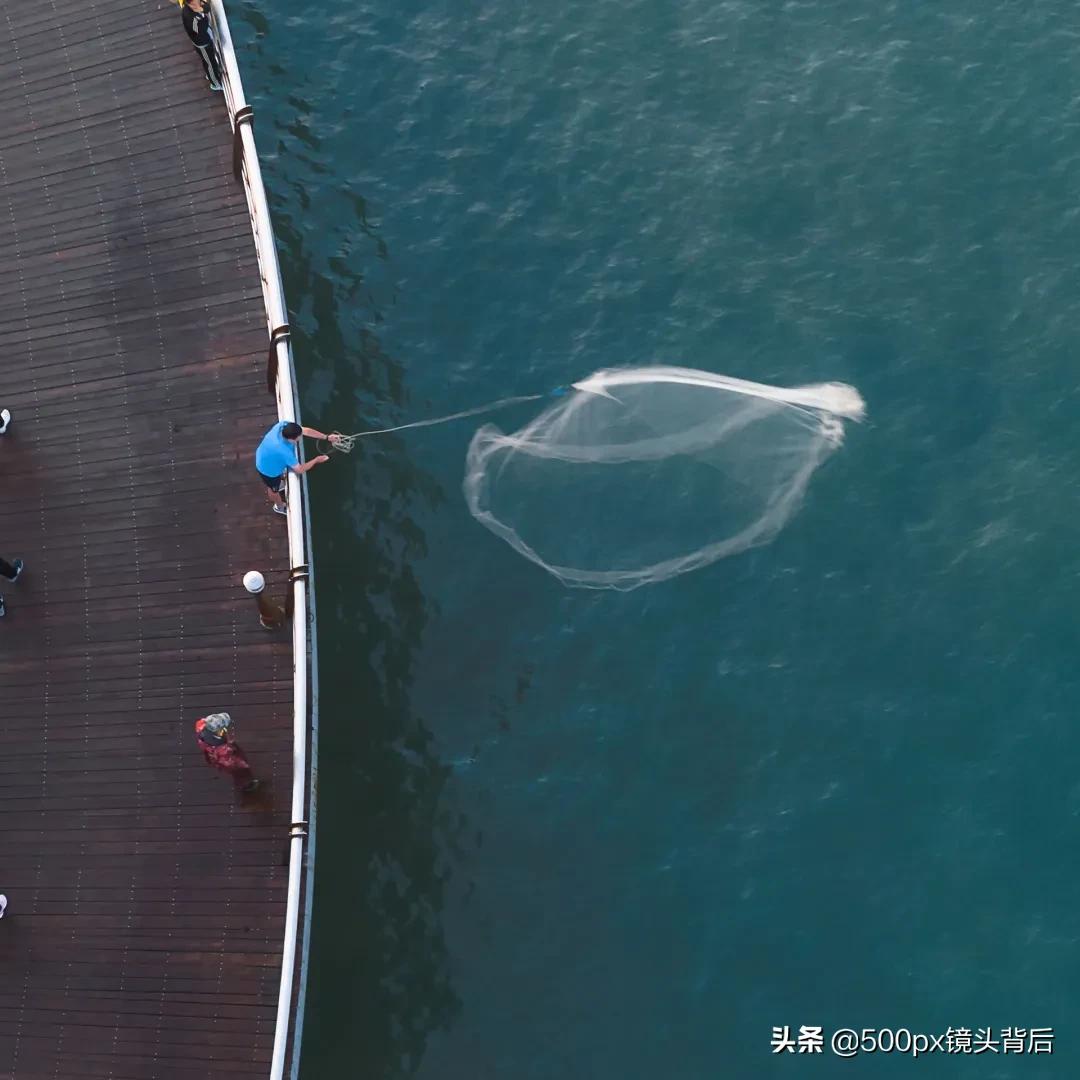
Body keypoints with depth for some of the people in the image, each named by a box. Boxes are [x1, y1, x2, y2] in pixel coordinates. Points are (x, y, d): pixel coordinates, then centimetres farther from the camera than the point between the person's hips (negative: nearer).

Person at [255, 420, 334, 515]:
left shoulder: (284, 425, -29)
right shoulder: (284, 452, -46)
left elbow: (306, 430, -15)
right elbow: (300, 470, -30)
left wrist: (326, 437, -15)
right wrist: (316, 460, -19)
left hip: (263, 457, 6)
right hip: (268, 469, -5)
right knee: (274, 488, 27)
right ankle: (279, 506, 57)